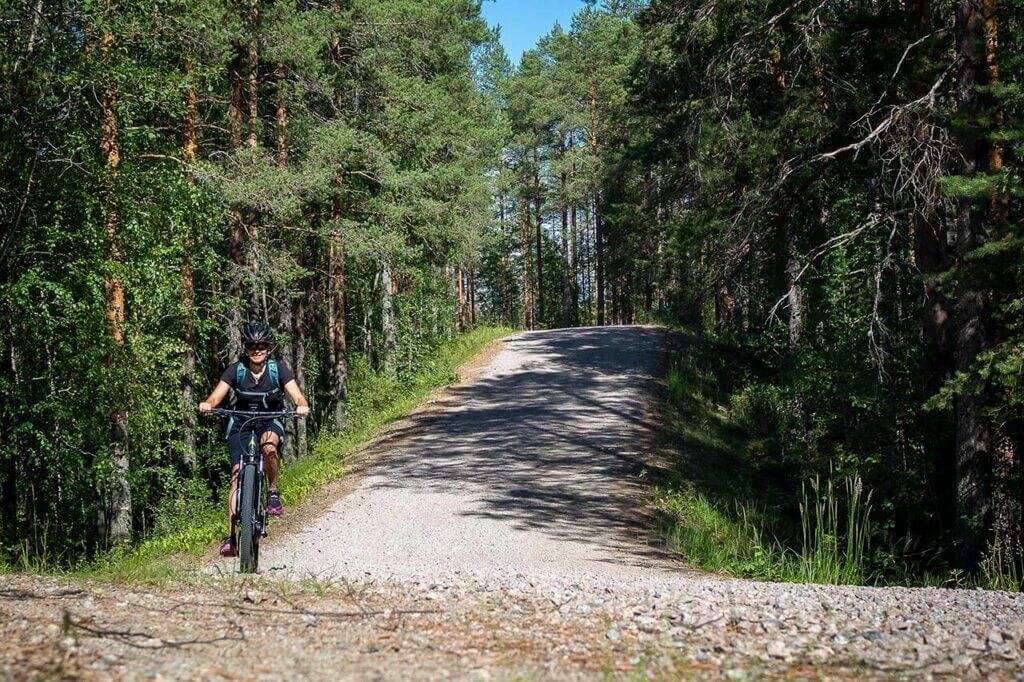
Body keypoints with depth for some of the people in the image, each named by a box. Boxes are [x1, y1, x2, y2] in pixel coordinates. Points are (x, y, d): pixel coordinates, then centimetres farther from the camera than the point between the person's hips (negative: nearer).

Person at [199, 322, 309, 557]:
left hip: (270, 423, -1)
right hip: (241, 424, 1)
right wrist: (207, 404, -43)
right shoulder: (236, 369, -10)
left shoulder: (278, 369, -12)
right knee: (237, 474, -17)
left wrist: (302, 406, -45)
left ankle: (273, 492, -13)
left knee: (268, 447, -37)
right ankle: (230, 536, -19)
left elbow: (298, 397, -21)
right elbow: (216, 397, -19)